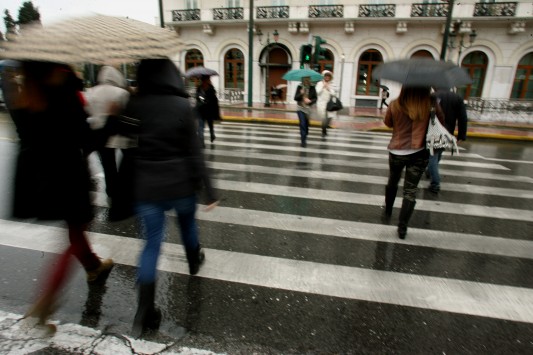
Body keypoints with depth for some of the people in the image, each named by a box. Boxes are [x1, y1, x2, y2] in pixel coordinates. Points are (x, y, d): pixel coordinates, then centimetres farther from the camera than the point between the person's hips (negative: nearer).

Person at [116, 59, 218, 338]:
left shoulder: (132, 106, -3)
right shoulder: (182, 106, -10)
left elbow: (126, 148, 2)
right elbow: (194, 153, -12)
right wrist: (209, 190, -7)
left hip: (145, 186, 2)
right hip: (180, 184, -1)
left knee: (152, 242, 9)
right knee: (187, 223, 26)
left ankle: (145, 311, 8)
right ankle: (194, 261, 52)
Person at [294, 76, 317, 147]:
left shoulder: (312, 88, -2)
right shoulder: (299, 87, -3)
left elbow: (315, 98, -1)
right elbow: (295, 98, -6)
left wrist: (310, 101, -20)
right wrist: (300, 94, -24)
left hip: (309, 108, 2)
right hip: (300, 108, -2)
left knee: (306, 124, 12)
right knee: (302, 124, -11)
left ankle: (304, 137, 36)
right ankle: (303, 140, -7)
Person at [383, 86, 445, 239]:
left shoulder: (395, 105, -10)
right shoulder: (431, 103, -11)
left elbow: (388, 123, 6)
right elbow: (441, 120, 5)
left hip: (396, 152, 1)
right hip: (419, 154, -1)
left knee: (392, 182, 24)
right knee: (410, 191, 6)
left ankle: (388, 210, 45)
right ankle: (402, 228, 7)